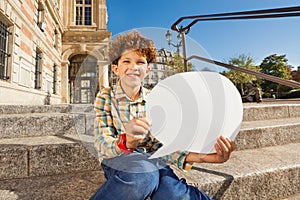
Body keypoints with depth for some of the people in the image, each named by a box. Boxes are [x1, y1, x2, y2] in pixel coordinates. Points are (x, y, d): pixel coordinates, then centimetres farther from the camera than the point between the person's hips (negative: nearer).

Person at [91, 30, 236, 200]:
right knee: (144, 171, -34)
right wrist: (127, 142, -38)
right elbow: (102, 146, -14)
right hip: (117, 161, 1)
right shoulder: (106, 97, -4)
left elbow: (158, 144, -9)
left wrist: (199, 156, -26)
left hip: (151, 161, 0)